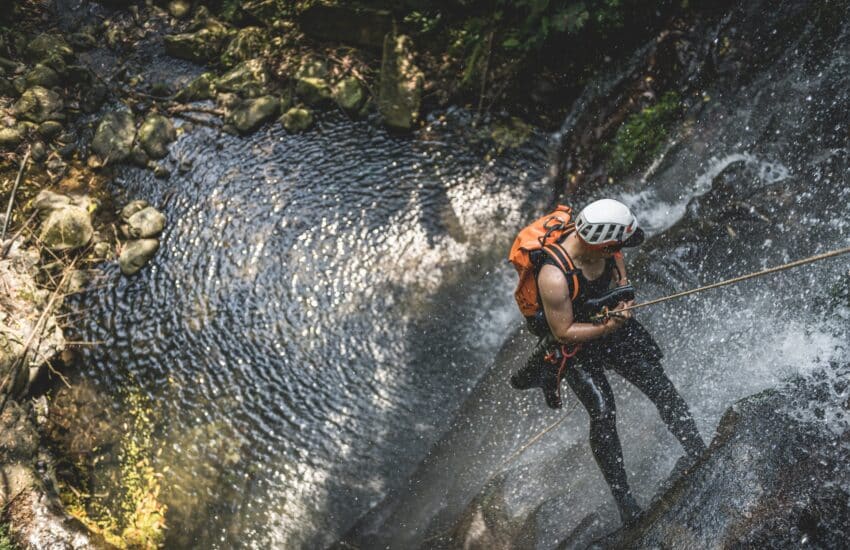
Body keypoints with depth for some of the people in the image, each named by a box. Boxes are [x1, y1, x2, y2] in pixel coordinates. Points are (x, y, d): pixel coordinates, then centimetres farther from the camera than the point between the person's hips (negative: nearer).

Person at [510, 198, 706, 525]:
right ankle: (624, 501, 2)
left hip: (609, 322, 6)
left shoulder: (602, 244, -18)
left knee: (660, 386, 1)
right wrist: (608, 327, -28)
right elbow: (563, 332, -24)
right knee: (603, 413, -11)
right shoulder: (554, 277, -36)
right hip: (572, 344, -6)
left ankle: (701, 458, 13)